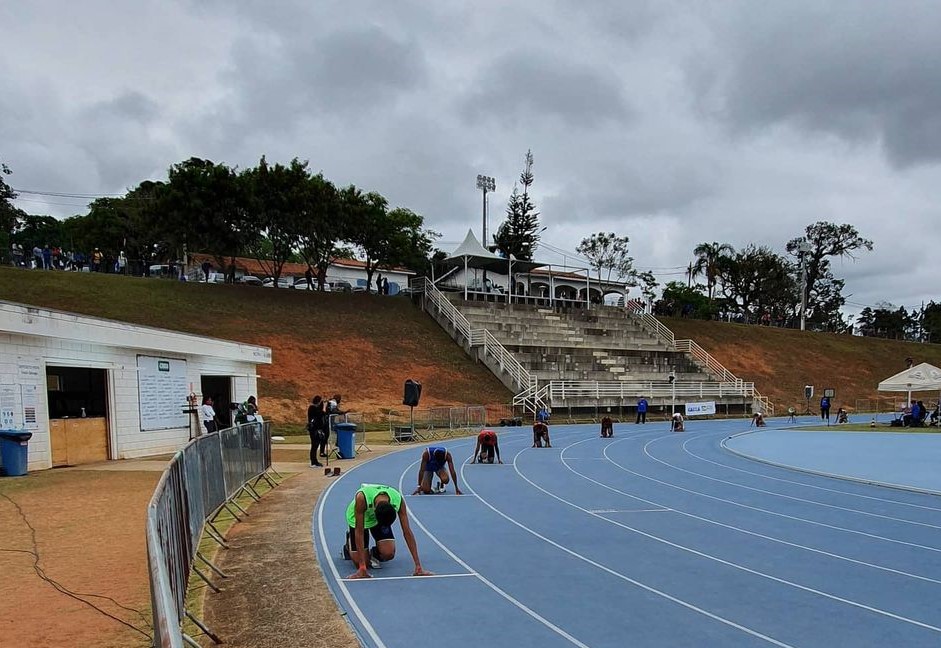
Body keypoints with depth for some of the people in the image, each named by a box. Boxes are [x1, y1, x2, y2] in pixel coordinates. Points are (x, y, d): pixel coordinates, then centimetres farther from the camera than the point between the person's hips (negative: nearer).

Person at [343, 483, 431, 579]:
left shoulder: (398, 500, -35)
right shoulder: (361, 498, -43)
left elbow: (407, 532, -29)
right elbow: (359, 532, -37)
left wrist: (418, 566, -31)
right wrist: (362, 568, -38)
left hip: (382, 517, 2)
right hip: (357, 518, -2)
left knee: (388, 554, -20)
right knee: (360, 562, -8)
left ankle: (374, 554, 14)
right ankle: (348, 546, 25)